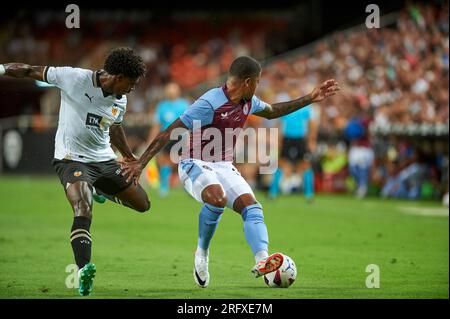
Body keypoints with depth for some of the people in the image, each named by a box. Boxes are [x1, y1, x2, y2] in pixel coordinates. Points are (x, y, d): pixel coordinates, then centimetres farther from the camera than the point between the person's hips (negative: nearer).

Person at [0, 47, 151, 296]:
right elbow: (33, 72, -8)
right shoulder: (74, 78, -16)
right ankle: (84, 270, -38)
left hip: (105, 160, 6)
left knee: (142, 204, 12)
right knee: (83, 213, -29)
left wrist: (129, 156, 33)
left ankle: (103, 191, 39)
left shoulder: (120, 101, 3)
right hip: (72, 160, -6)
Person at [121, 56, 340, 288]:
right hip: (195, 165, -7)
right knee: (218, 198, -36)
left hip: (224, 167, 7)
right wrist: (140, 164, -24)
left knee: (252, 207, -16)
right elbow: (169, 133, -22)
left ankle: (262, 261, -34)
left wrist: (310, 99, 26)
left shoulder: (248, 103, 3)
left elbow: (272, 112, 28)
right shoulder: (210, 103, -23)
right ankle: (202, 254, -14)